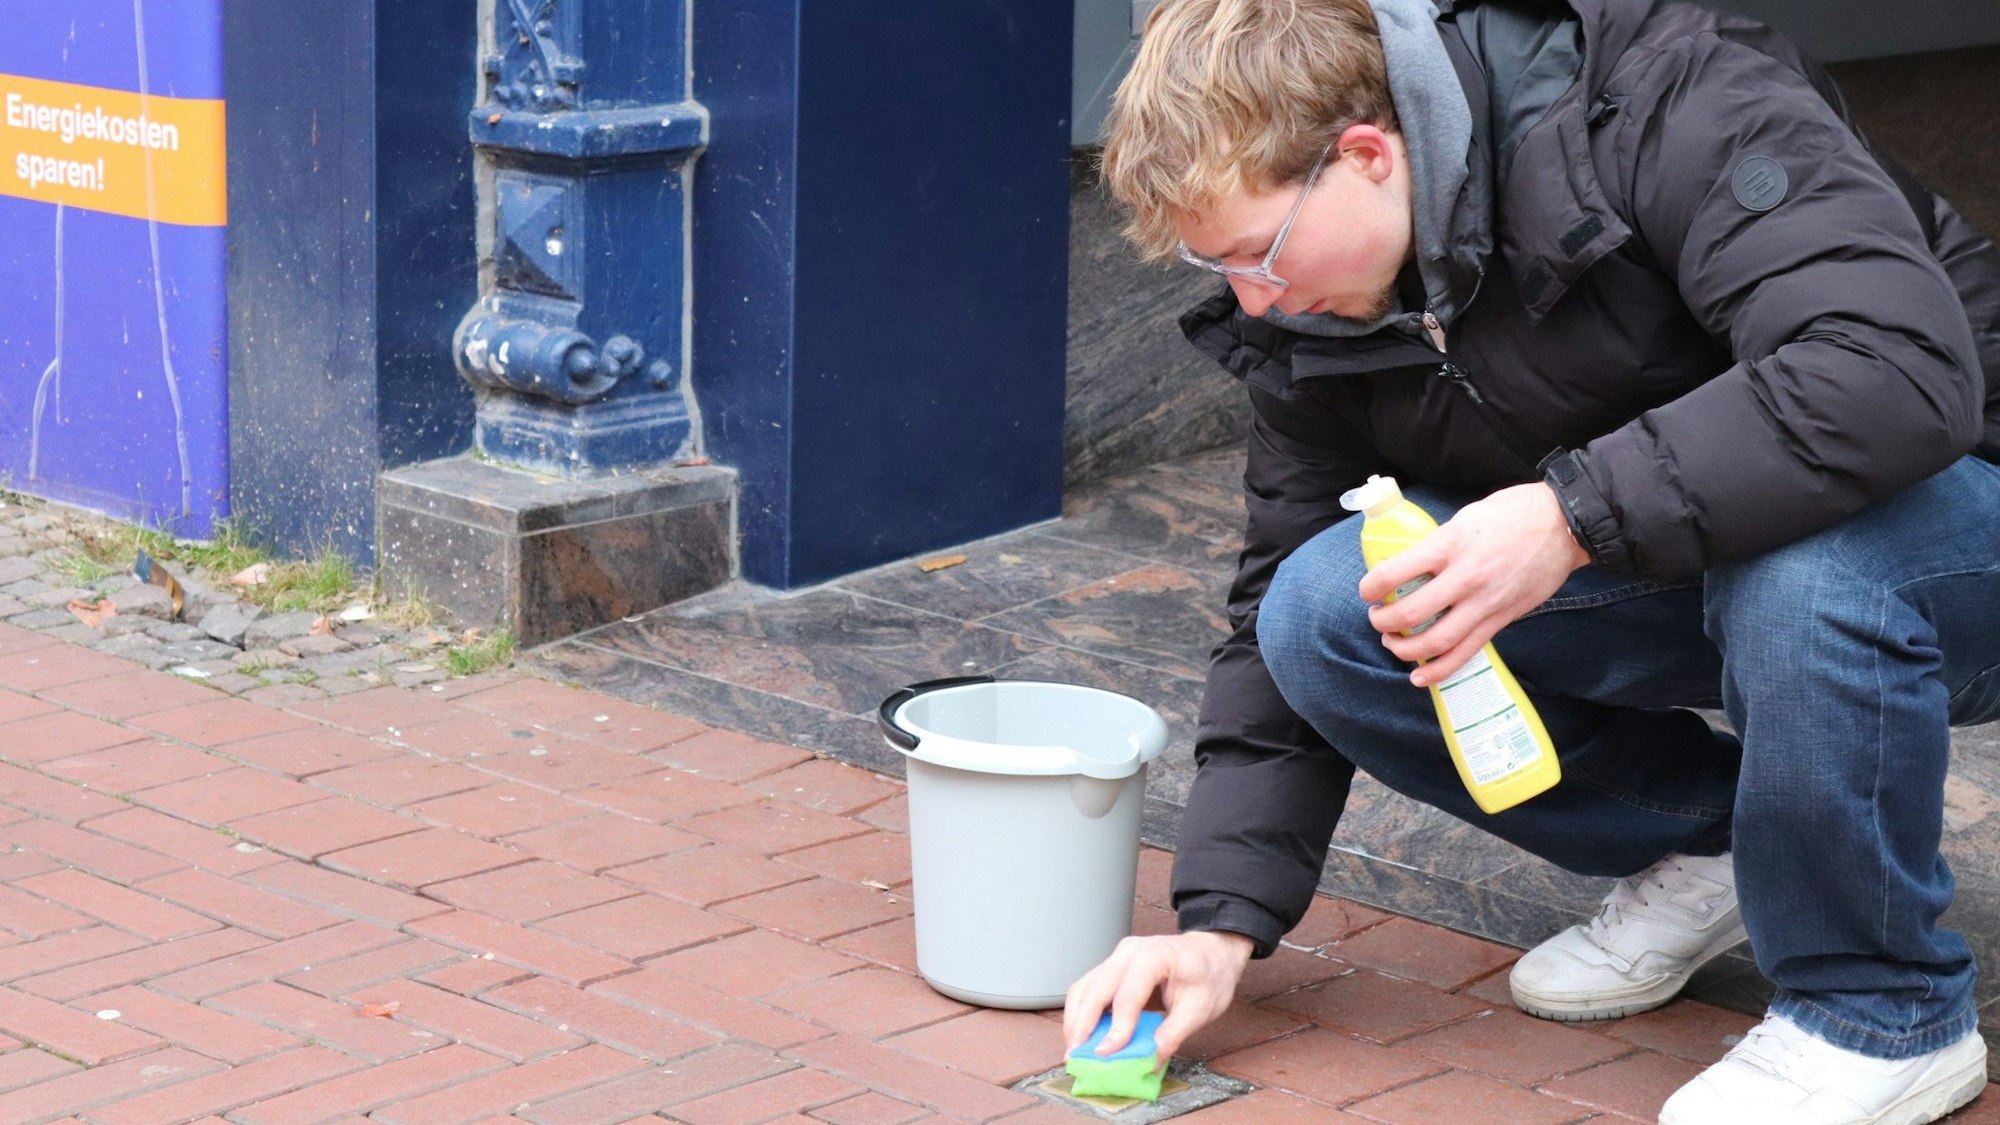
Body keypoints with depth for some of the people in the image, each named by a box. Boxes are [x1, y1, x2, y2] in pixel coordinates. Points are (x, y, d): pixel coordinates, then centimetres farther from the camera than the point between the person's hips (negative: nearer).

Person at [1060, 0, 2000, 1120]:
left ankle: (1887, 1016, -16)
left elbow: (1903, 366, -39)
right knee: (1319, 614, -16)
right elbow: (1278, 613, 2)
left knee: (1805, 555, -41)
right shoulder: (1310, 315, -5)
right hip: (1651, 580, 6)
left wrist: (1573, 513, -41)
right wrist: (1222, 922, -8)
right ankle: (1707, 844, 4)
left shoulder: (1670, 102, -26)